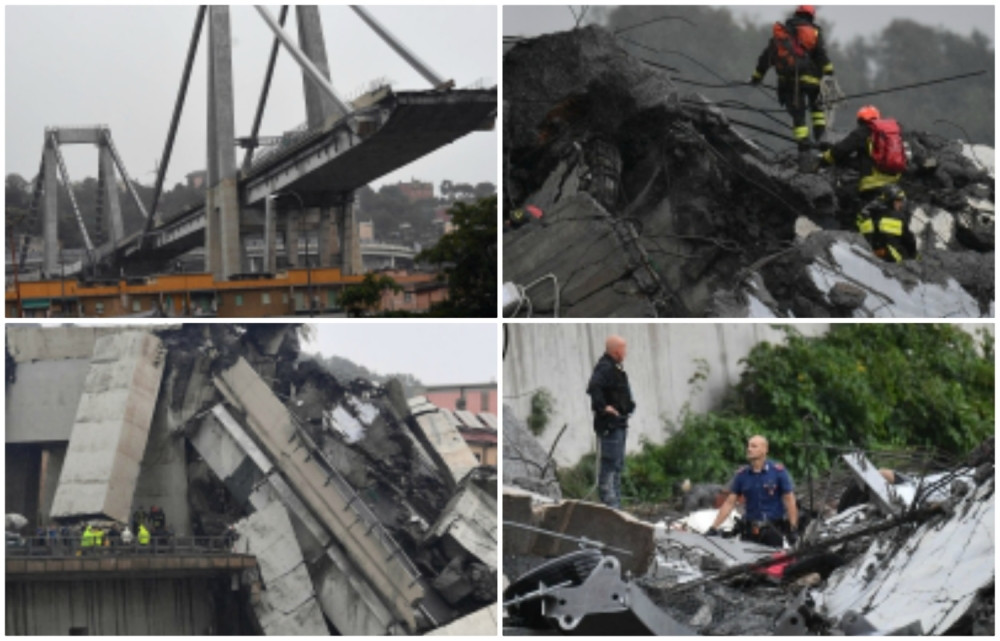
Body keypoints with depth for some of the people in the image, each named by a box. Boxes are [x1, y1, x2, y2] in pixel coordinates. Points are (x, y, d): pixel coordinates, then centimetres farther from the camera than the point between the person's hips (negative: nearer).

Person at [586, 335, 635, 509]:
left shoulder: (615, 368, 16)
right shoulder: (605, 368, -17)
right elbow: (594, 387, -33)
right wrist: (603, 407, -29)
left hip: (618, 424, 11)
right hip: (610, 425, -11)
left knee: (617, 465, 15)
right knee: (610, 464, -9)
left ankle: (615, 504, 22)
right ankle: (609, 503, -8)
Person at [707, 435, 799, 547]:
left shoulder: (778, 471, -2)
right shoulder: (742, 474, 7)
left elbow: (789, 499, -3)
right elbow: (729, 503, 7)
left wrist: (793, 529, -10)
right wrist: (714, 527, 0)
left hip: (774, 530, -3)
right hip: (749, 531, 3)